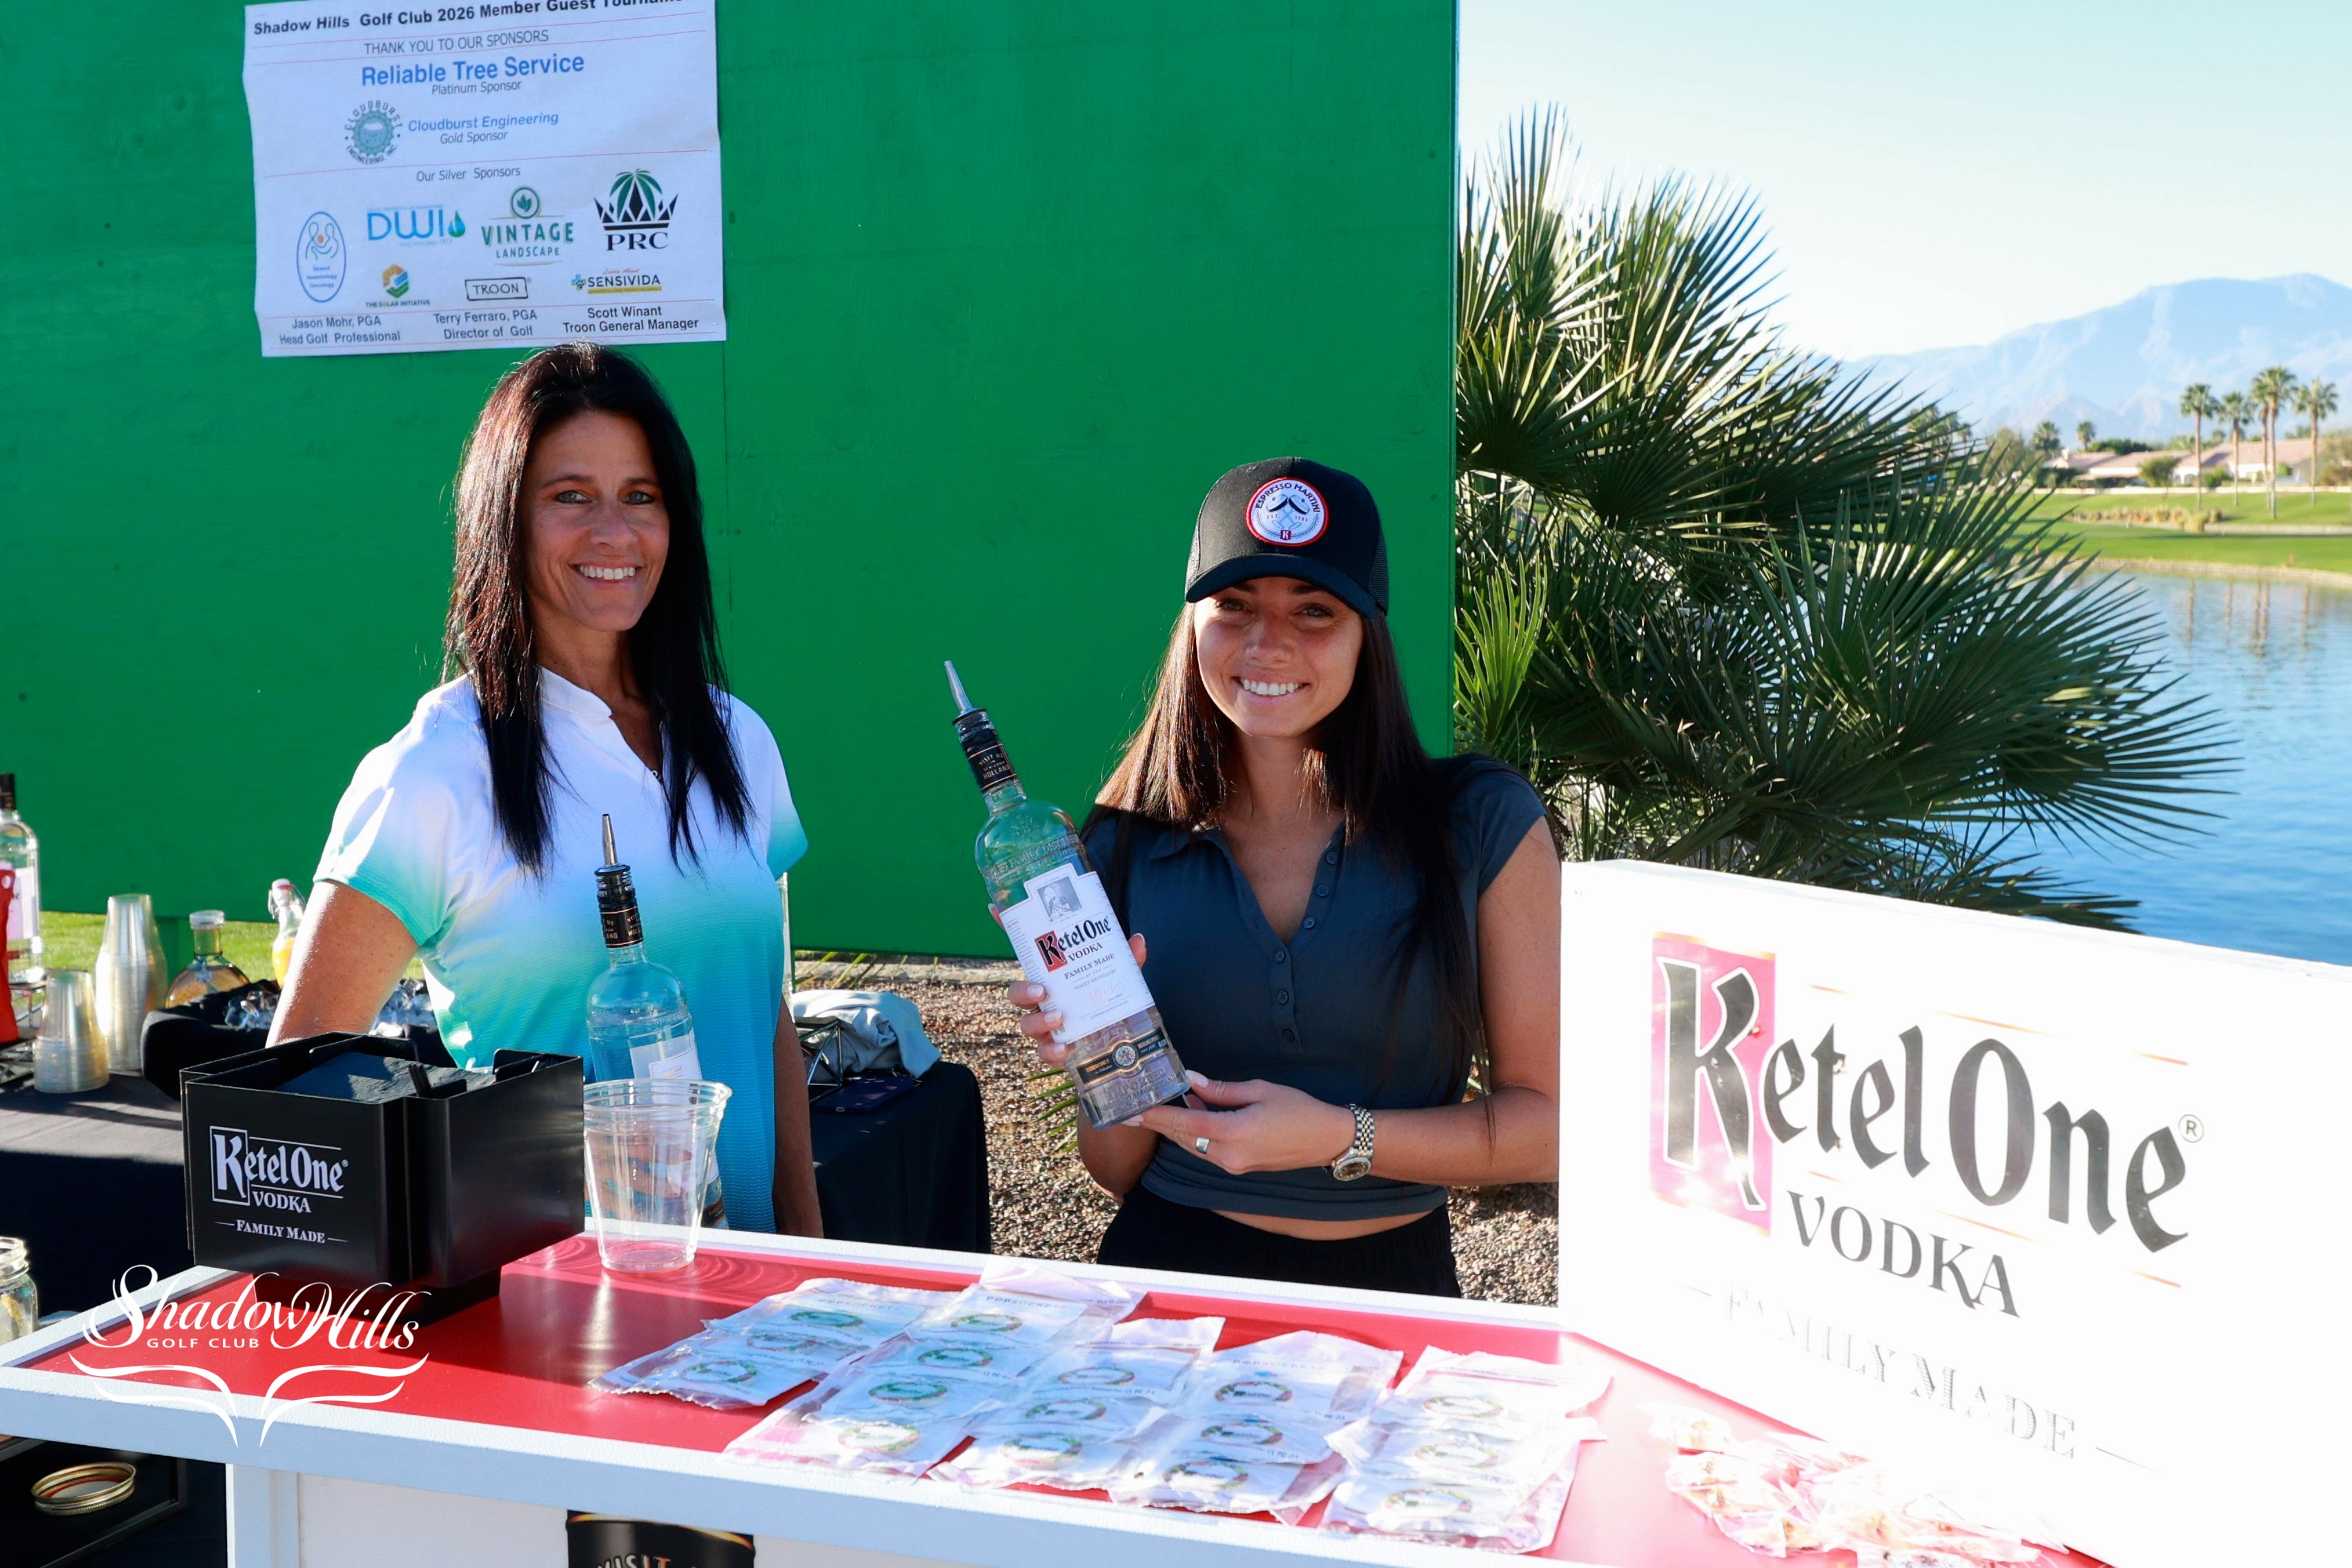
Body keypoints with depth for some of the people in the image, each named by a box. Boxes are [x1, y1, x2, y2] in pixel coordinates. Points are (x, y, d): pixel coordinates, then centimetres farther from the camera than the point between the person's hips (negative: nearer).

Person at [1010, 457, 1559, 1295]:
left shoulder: (1485, 825, -2)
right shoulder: (1125, 844, 4)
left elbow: (1550, 1124, 0)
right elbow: (1120, 1172, 10)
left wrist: (1338, 1138, -12)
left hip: (1392, 1288, 0)